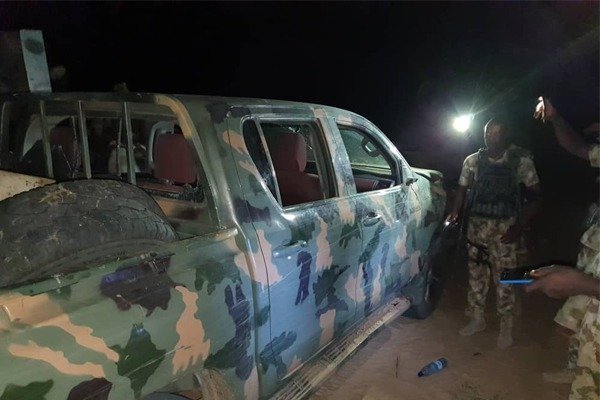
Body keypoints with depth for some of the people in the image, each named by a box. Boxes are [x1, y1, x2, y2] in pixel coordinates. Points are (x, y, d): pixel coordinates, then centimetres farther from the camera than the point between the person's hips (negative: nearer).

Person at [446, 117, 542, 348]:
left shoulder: (520, 159, -3)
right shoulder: (473, 160, 5)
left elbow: (534, 195, -2)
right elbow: (462, 189, 12)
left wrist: (520, 226, -12)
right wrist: (455, 212, -6)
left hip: (505, 227, -3)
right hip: (476, 225, 3)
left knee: (504, 278, 0)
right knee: (476, 274, 11)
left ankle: (506, 327, 17)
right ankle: (477, 319, 27)